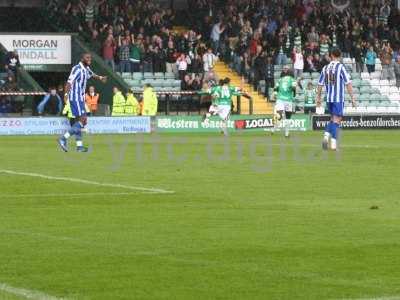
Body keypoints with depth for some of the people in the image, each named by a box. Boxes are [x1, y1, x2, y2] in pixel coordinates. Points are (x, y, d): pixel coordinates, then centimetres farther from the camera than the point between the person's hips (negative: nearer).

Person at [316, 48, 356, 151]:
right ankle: (333, 143, -10)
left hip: (329, 98, 5)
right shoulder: (341, 67, -7)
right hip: (338, 98, -5)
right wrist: (352, 98, -6)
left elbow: (320, 84, 11)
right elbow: (348, 83, -10)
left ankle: (326, 135, -1)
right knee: (336, 120, -3)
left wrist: (318, 98, 21)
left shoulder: (325, 68, 6)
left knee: (333, 119, 19)